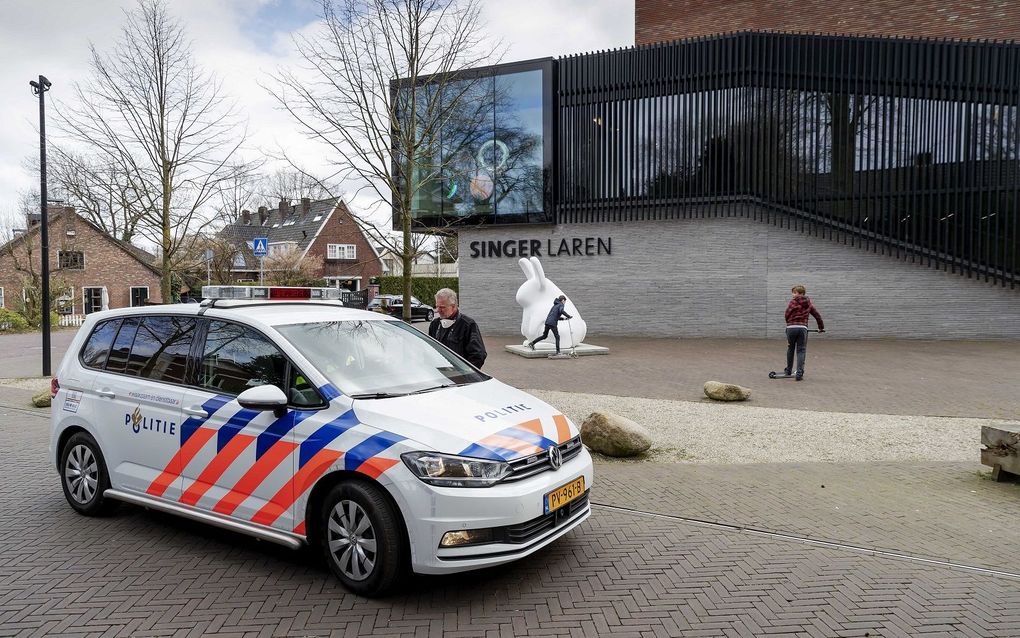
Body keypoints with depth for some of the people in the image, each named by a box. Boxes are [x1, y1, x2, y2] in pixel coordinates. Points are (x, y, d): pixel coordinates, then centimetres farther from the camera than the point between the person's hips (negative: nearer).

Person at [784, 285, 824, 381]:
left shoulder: (792, 302, 0)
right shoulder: (809, 304, 14)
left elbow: (787, 314, -4)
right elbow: (818, 315, 19)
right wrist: (821, 327, 32)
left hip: (791, 328, -2)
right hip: (802, 328, 2)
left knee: (790, 349, 15)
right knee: (801, 351, 5)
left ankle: (789, 371, 27)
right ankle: (799, 374, -3)